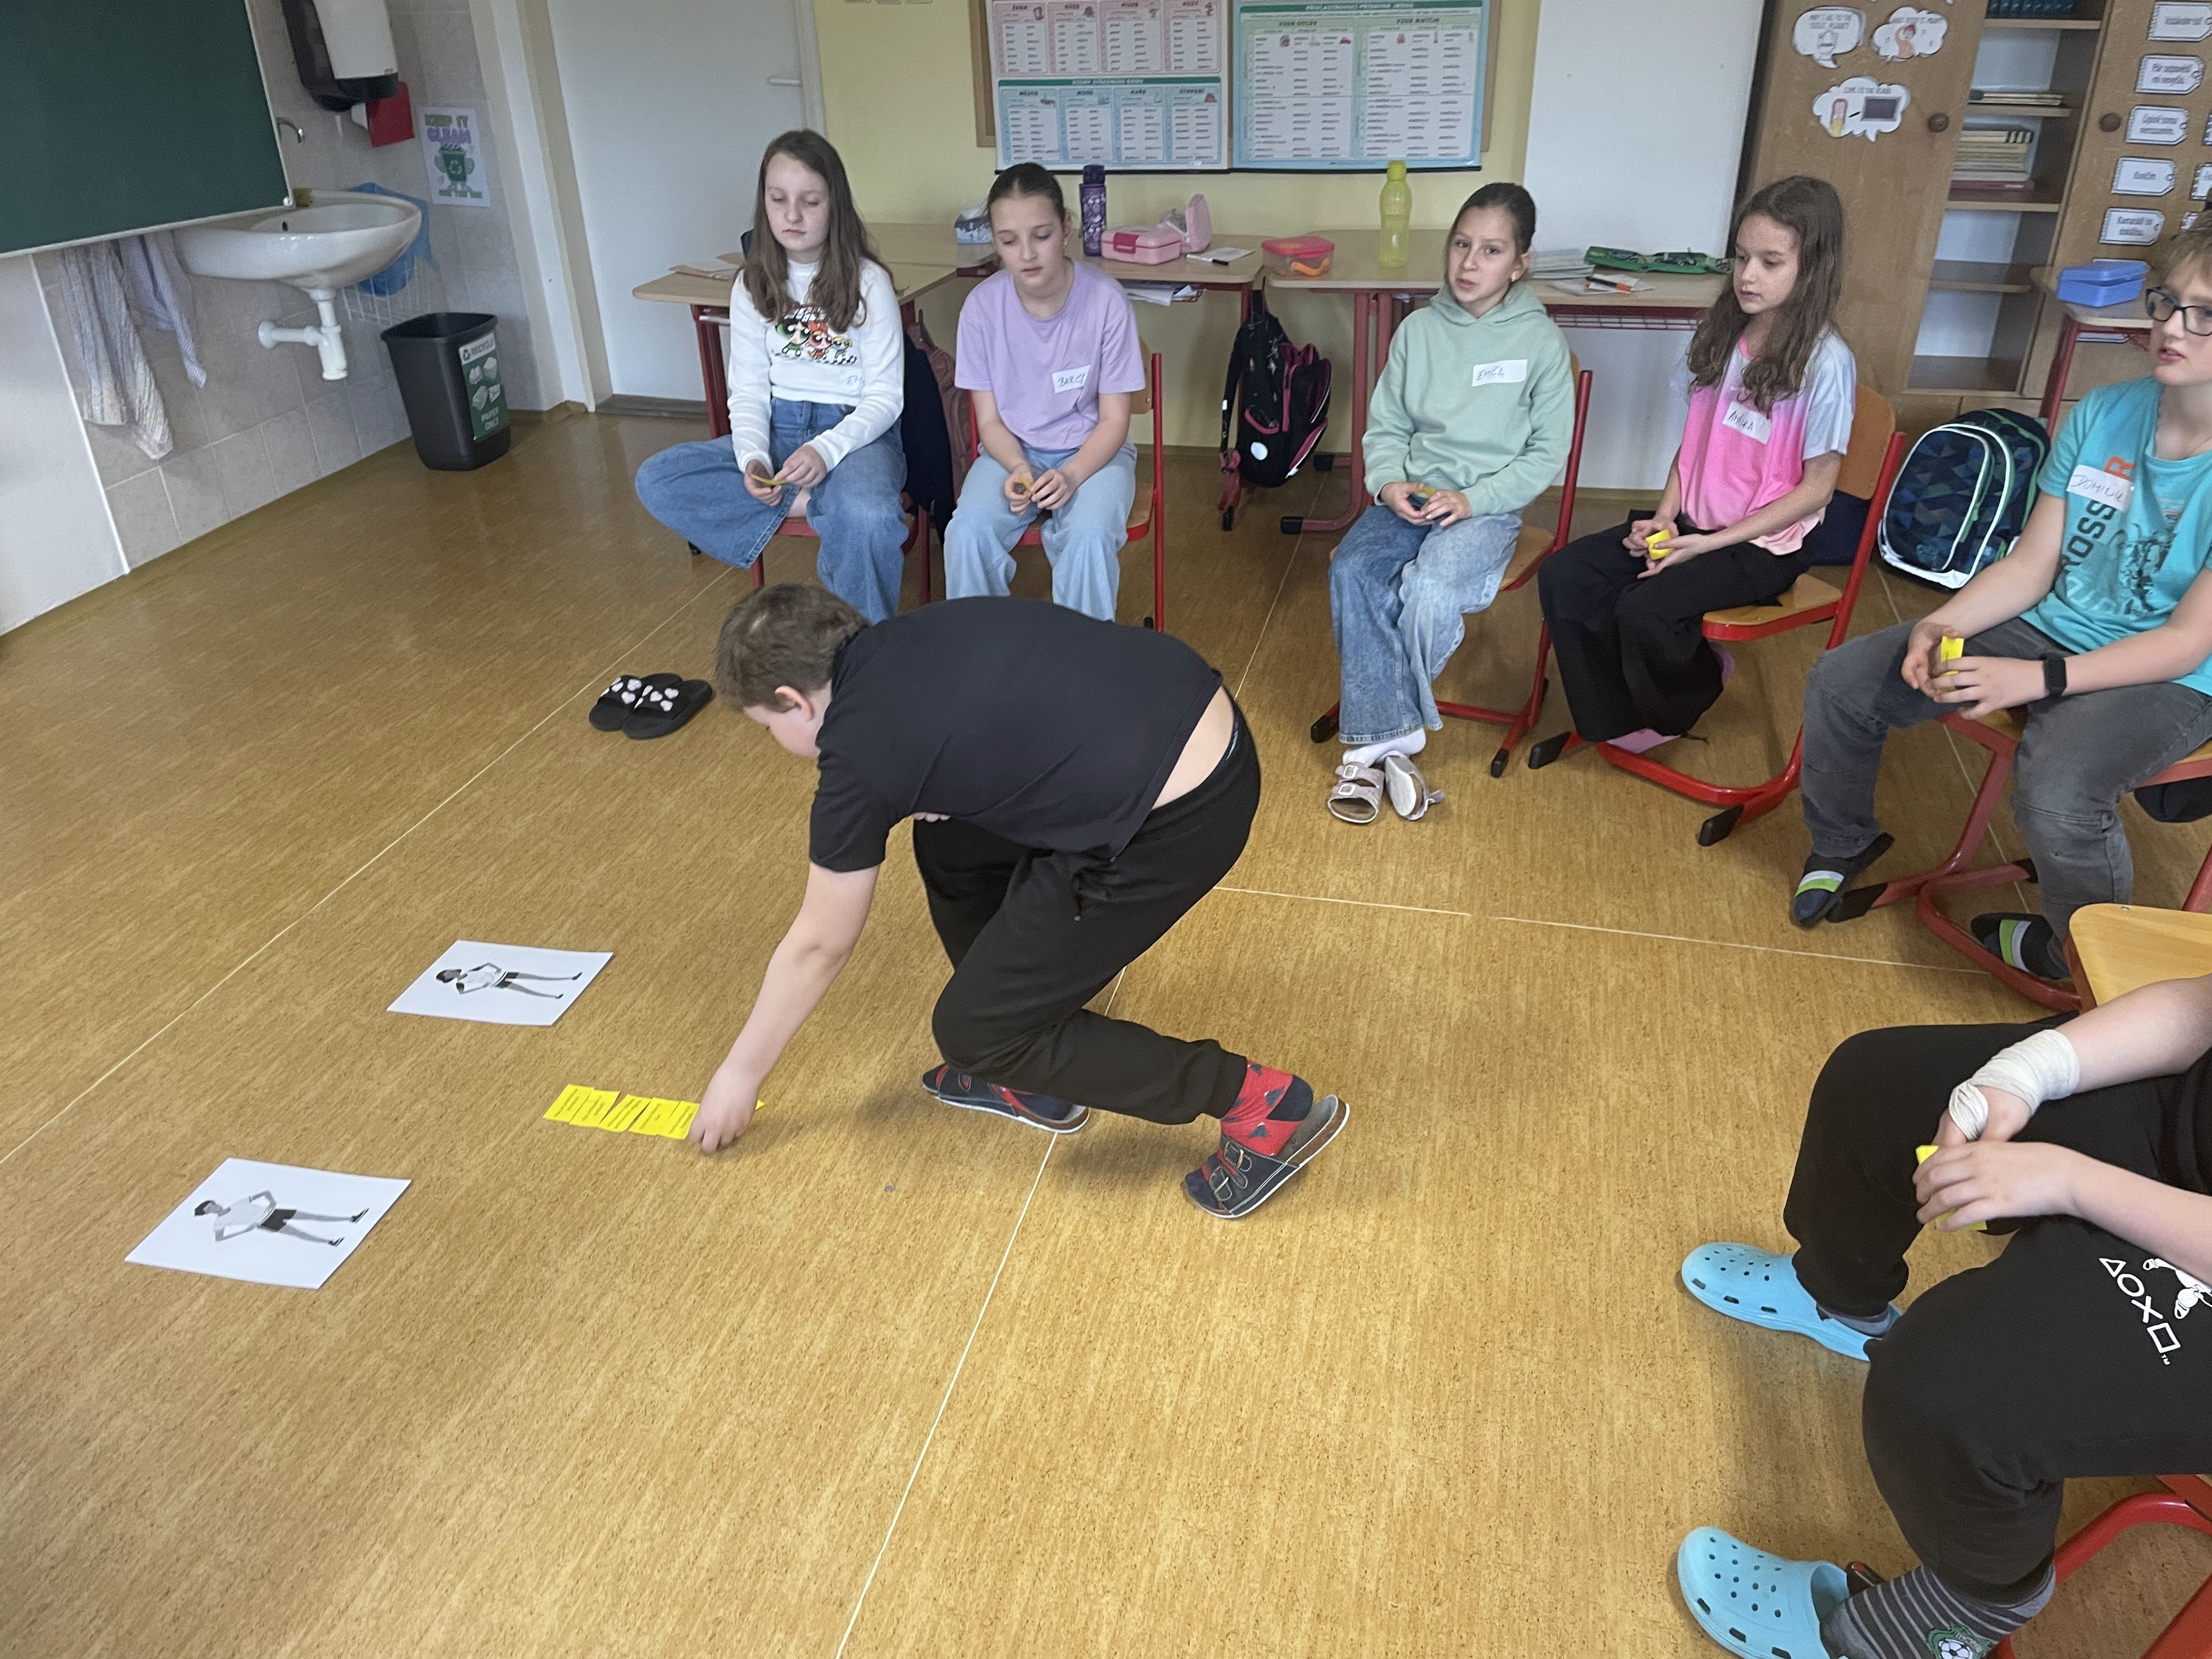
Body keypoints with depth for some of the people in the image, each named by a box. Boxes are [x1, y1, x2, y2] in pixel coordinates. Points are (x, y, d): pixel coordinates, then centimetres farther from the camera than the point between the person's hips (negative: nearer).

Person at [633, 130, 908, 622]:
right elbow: (748, 392, 4)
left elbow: (885, 397, -8)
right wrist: (752, 459, -18)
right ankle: (813, 503, -16)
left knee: (866, 517, -40)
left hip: (855, 430, -4)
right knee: (655, 481, -17)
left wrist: (826, 450, -26)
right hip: (778, 427, 5)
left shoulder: (867, 282, -5)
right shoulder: (754, 286, 5)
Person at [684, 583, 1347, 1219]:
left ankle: (1259, 1103, 9)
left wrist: (741, 1072, 22)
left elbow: (819, 945, 8)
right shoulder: (913, 635, 15)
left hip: (1177, 815, -9)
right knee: (951, 848, 23)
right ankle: (1032, 1077, 34)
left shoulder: (857, 757, -4)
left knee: (975, 1028, 6)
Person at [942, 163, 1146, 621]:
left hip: (1092, 451, -1)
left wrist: (1070, 476, -27)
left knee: (1089, 536, -32)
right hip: (1013, 450, 2)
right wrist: (1018, 469, -24)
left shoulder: (1106, 300, -16)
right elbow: (990, 420, -3)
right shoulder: (982, 306, -11)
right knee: (967, 533, -27)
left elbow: (1114, 420, -9)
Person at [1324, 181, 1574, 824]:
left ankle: (1376, 738, -11)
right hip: (1407, 498, 3)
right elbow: (1385, 426, 13)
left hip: (1488, 506, -3)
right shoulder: (1419, 329, 8)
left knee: (1429, 591, -32)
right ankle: (1390, 737, -22)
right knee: (1351, 571, -28)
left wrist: (1472, 501, -14)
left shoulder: (1541, 341, -1)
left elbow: (1547, 453, -1)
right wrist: (1389, 483, -8)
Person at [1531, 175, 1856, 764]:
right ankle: (1612, 721, 5)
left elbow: (1815, 489, -13)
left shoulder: (1824, 363, -16)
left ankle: (1670, 713, 5)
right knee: (1561, 578, -12)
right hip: (1690, 522, 6)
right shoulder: (1721, 334, 3)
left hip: (1762, 545, -6)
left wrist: (1709, 543, -17)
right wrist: (1664, 517, -5)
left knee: (1643, 611, -29)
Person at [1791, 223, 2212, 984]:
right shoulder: (2102, 414, -3)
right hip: (2046, 627, 6)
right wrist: (1942, 624, -18)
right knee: (1841, 683, -7)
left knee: (2056, 794, -35)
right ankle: (1843, 842, 21)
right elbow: (2029, 567, 0)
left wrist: (2038, 679, -29)